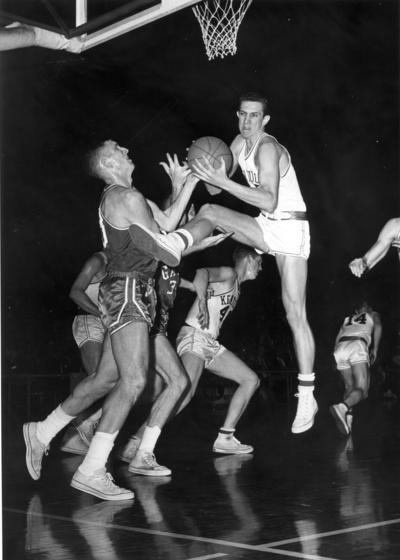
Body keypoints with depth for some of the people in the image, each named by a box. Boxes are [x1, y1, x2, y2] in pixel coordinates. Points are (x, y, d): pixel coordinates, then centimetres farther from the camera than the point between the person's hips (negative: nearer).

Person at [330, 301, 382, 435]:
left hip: (340, 348, 4)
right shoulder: (373, 315, 30)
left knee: (349, 387, 12)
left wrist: (335, 353, 25)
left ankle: (347, 414, -18)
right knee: (361, 389, -11)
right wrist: (375, 349, 9)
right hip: (358, 345, -4)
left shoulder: (347, 319, 37)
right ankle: (343, 407, -43)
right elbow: (377, 327, 10)